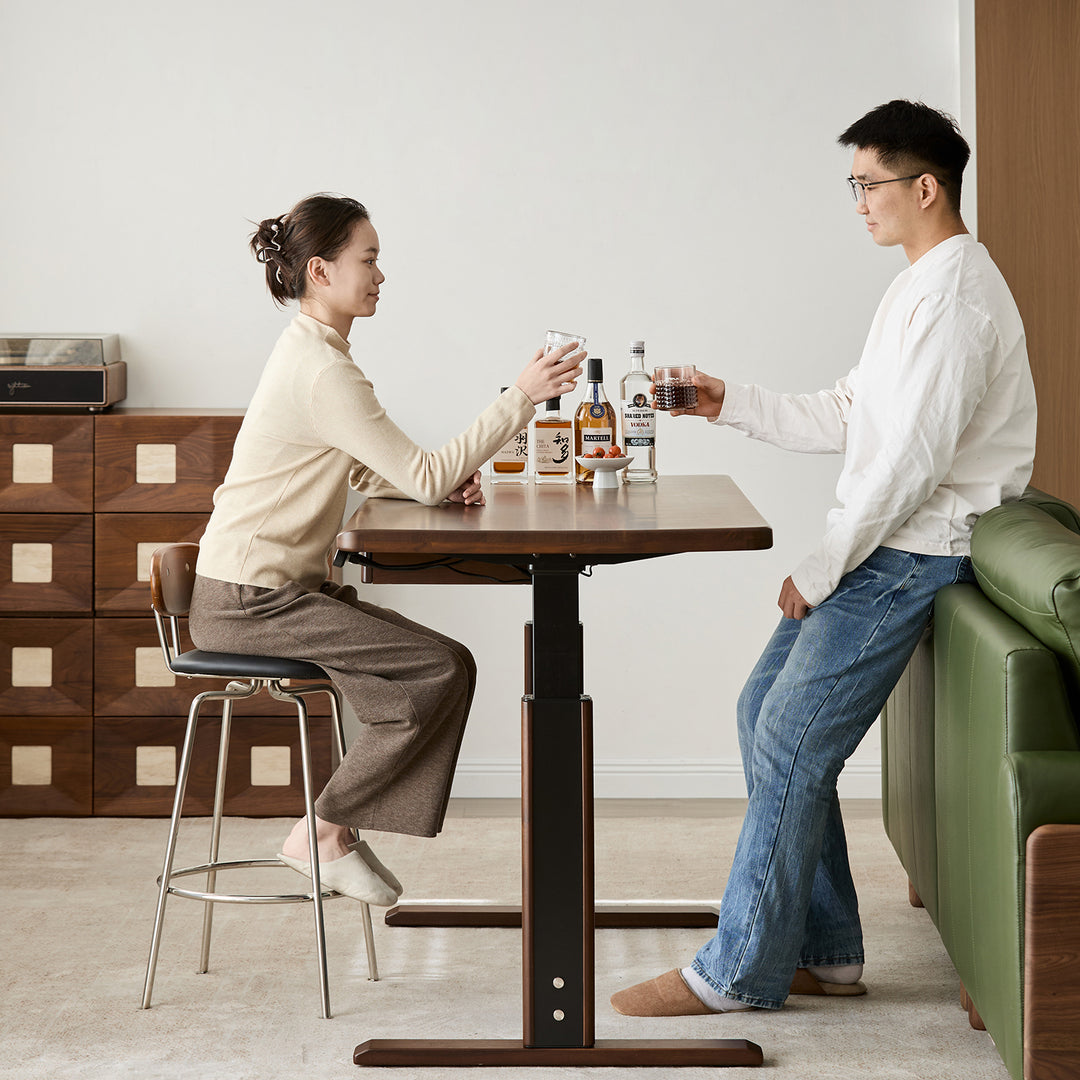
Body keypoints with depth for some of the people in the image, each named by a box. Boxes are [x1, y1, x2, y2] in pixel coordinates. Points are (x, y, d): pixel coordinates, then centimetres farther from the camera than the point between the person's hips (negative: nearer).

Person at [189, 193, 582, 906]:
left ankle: (336, 830, 9)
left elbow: (367, 473, 19)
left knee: (434, 666, 5)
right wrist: (521, 399, -19)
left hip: (270, 589, 10)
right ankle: (321, 833, -5)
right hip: (250, 602, -10)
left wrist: (446, 480, -1)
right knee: (445, 668, -14)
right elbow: (424, 478, -21)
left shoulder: (313, 352, 12)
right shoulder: (324, 373, -21)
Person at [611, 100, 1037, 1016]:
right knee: (766, 712, 9)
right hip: (878, 549, 11)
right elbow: (846, 422, 19)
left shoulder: (957, 296, -18)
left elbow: (912, 460, -23)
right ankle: (822, 950, 15)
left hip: (911, 554, -11)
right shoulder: (921, 286, 17)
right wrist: (730, 403, 10)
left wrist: (818, 571, -17)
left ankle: (741, 972, -1)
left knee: (791, 743, -10)